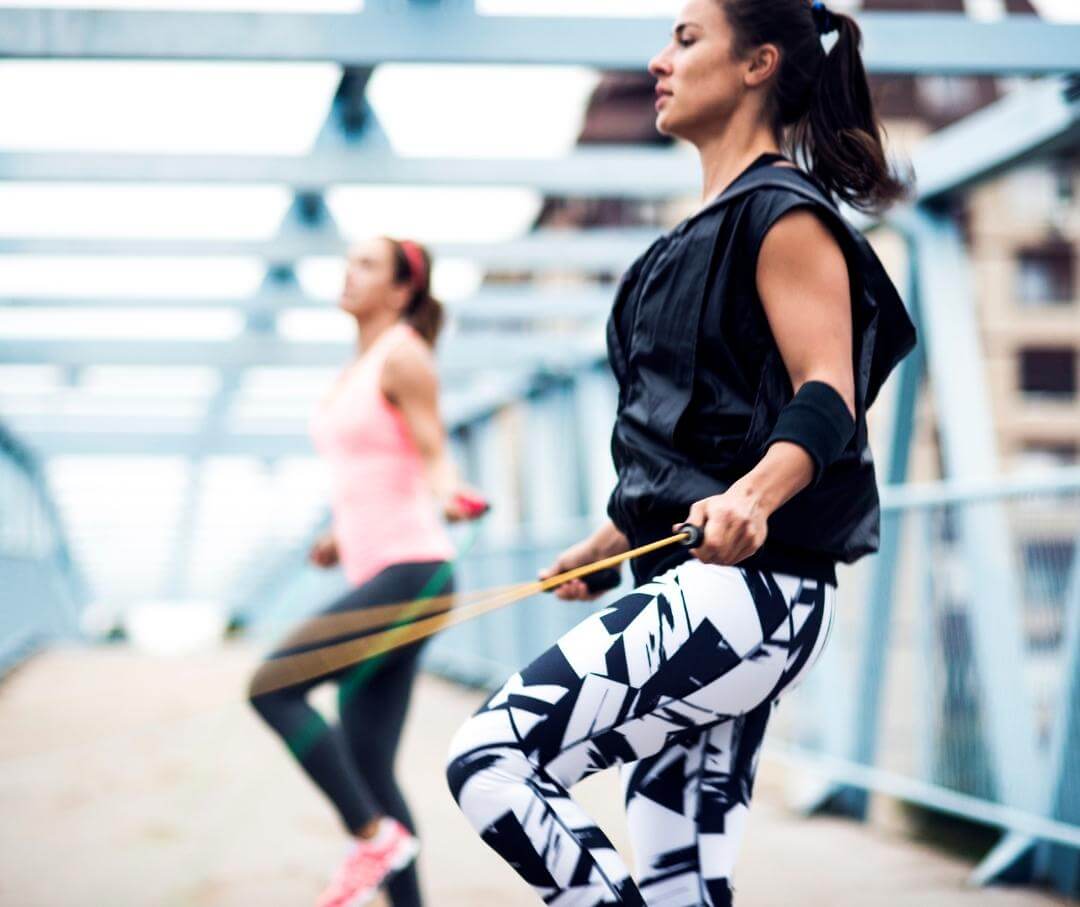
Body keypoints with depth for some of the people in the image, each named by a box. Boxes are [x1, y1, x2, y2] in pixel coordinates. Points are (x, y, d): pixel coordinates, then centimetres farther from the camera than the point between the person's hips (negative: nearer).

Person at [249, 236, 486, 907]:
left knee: (272, 686, -16)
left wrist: (451, 497, -33)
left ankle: (376, 835, -10)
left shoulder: (403, 357, -6)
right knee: (368, 768, 4)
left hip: (412, 571, -9)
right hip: (377, 574, 9)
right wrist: (343, 538, 28)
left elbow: (434, 458, -13)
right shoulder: (360, 368, 20)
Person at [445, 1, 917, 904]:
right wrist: (609, 543, 36)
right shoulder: (707, 231, 22)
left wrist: (751, 499, -36)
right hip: (705, 590, 10)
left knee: (490, 762, -15)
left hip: (747, 589, -10)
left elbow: (829, 399, -17)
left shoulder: (786, 213, -7)